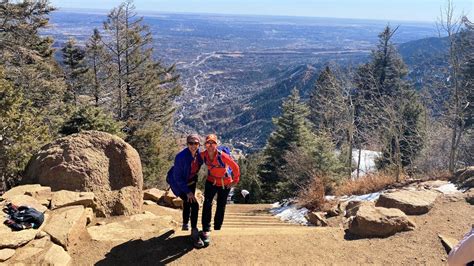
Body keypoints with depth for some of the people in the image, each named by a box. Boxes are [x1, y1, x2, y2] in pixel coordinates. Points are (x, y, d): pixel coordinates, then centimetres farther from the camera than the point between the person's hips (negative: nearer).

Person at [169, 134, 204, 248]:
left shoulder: (198, 153, -15)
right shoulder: (181, 157, -33)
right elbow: (177, 177, -26)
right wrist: (187, 191, -26)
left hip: (191, 182, 7)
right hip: (180, 184, -7)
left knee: (187, 202, 26)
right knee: (194, 205, -18)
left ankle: (185, 224, 52)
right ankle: (195, 234, -8)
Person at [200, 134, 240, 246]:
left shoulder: (222, 156, -31)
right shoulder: (203, 155, -18)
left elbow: (235, 167, -20)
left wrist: (235, 180, -10)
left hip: (225, 183, -2)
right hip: (211, 181, 2)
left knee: (221, 207, 10)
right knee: (207, 203, -18)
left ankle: (217, 229, 30)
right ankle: (206, 230, -14)